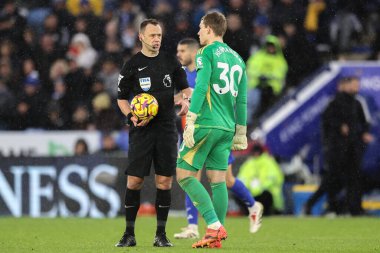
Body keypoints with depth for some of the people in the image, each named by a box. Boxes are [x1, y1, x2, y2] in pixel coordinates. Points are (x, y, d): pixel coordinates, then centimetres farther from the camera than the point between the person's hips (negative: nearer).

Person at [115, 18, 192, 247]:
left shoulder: (171, 62, 7)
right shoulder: (132, 65, 1)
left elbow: (185, 86, 16)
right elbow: (122, 98, 6)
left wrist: (186, 99, -7)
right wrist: (131, 116, -11)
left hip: (167, 129, 2)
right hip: (142, 130, -2)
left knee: (165, 181, 0)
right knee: (134, 181, -5)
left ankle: (161, 234, 7)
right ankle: (129, 234, 3)